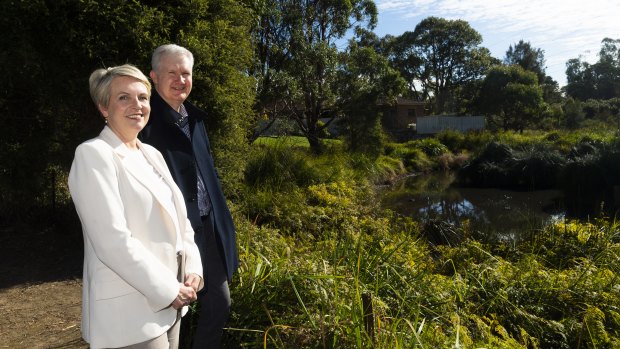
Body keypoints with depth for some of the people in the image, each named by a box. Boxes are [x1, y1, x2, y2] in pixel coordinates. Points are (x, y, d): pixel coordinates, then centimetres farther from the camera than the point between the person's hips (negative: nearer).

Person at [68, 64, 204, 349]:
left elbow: (179, 219, 12)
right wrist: (168, 290, -17)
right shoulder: (93, 155, -13)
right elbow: (113, 241, -21)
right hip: (130, 309, -7)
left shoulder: (152, 154, 10)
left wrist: (193, 270, -3)